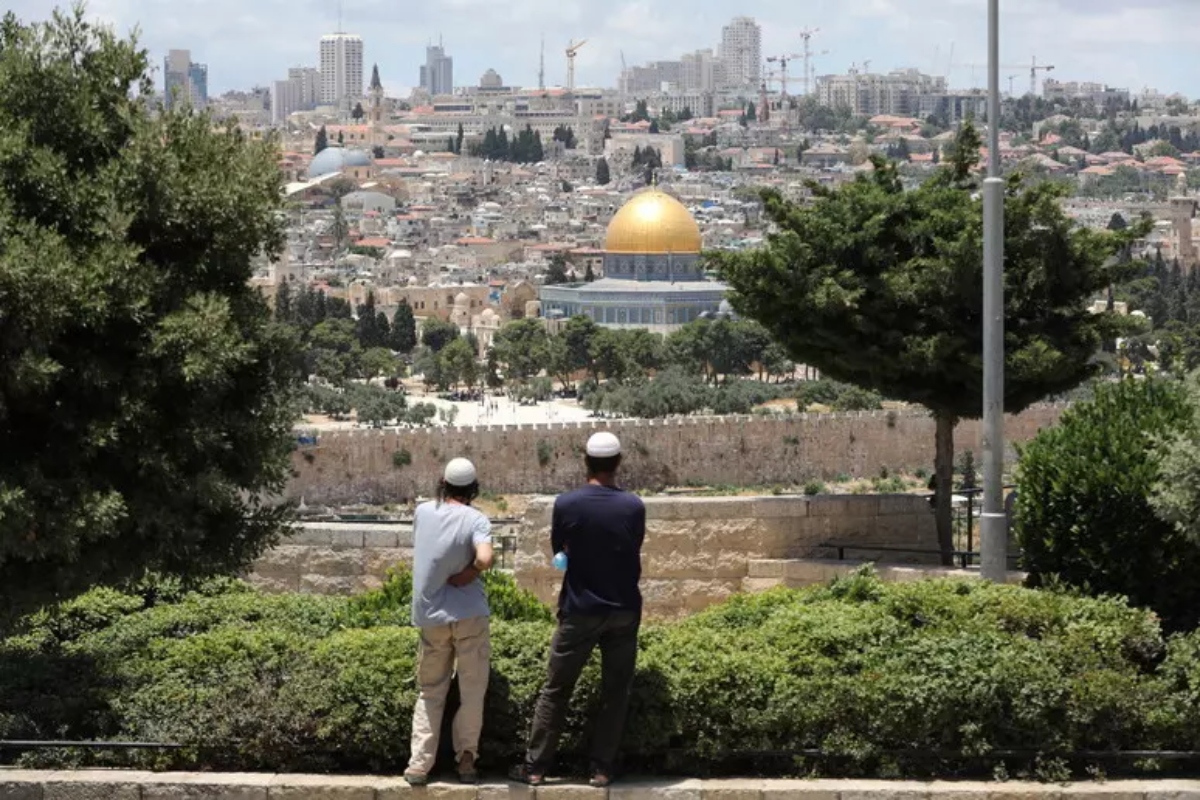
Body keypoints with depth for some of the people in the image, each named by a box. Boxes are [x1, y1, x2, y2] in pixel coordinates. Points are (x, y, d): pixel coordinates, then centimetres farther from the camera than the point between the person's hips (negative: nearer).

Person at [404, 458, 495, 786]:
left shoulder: (422, 512, 4)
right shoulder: (475, 520, -9)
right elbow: (485, 558, -24)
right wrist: (468, 574, -7)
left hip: (430, 615, 3)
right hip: (468, 614, -3)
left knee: (430, 692, 11)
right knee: (472, 691, 9)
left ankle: (419, 765, 3)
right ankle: (466, 759, 7)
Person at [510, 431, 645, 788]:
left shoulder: (566, 504, -11)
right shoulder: (634, 506, -7)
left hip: (580, 611, -1)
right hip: (624, 611, 1)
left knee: (555, 691, 7)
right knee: (615, 693, 10)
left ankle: (535, 766, 9)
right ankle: (602, 768, 10)